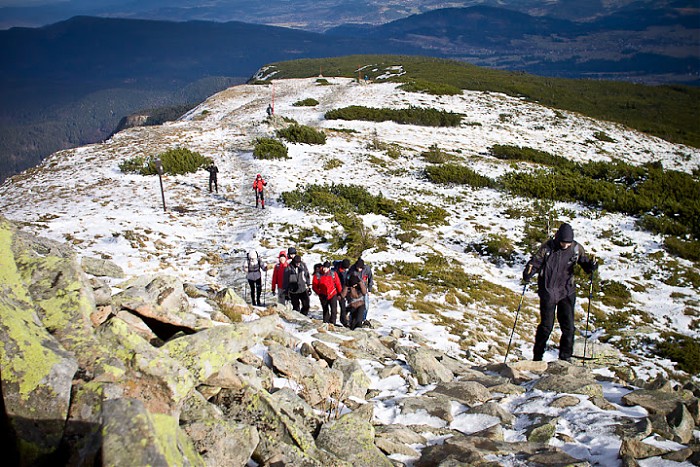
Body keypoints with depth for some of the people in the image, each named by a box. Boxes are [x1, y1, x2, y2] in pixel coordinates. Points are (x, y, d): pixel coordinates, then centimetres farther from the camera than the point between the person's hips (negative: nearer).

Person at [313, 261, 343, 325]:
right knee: (325, 310, 11)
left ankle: (332, 322, -13)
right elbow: (314, 286, 0)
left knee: (334, 309, -15)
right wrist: (319, 293, -10)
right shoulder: (317, 275, -4)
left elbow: (338, 284, 4)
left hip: (333, 294, -1)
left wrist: (339, 293, 4)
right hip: (323, 296, 1)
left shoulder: (333, 274, -2)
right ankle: (326, 322, 23)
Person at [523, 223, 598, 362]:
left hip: (567, 292, 3)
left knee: (568, 326, 1)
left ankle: (565, 356, 17)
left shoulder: (576, 248, -3)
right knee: (546, 326, 2)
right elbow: (536, 262, -10)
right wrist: (528, 274, -29)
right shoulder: (547, 248, -10)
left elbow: (584, 262, 9)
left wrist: (591, 265, -14)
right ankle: (537, 357, 17)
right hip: (548, 292, -2)